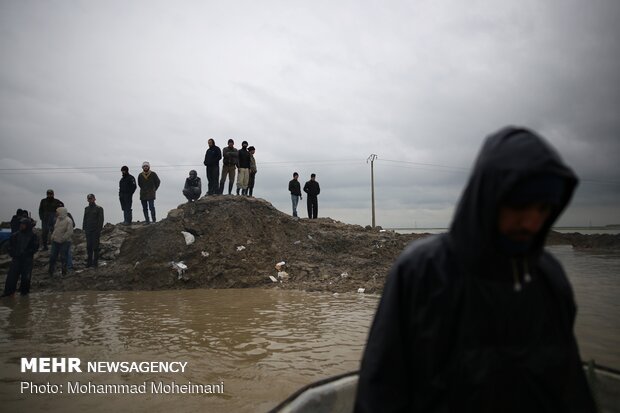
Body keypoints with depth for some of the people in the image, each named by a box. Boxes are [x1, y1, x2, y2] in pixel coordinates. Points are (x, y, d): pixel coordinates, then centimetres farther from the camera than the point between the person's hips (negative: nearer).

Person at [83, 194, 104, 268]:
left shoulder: (99, 208, -1)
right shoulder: (86, 208, 15)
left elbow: (101, 220, -6)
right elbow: (85, 219, 18)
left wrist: (99, 230, -13)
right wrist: (84, 228, 9)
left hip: (95, 231, -5)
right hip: (88, 231, 5)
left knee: (95, 246, -3)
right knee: (89, 247, 6)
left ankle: (95, 262, 2)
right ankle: (89, 262, 11)